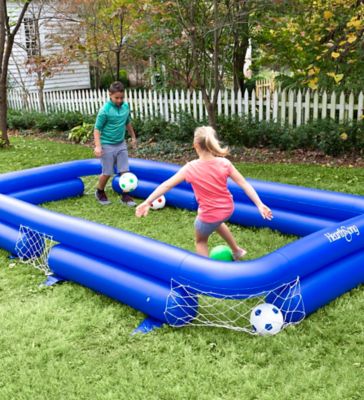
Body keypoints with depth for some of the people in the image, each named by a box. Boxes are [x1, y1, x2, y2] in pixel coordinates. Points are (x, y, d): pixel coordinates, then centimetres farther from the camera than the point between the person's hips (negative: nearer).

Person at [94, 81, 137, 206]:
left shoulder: (126, 106, 0)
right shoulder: (105, 110, -18)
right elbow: (97, 129, -15)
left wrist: (133, 137, 26)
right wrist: (98, 146, -24)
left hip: (121, 144, 5)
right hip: (108, 146, -5)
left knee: (125, 171, 4)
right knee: (107, 173, 6)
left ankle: (125, 196, 14)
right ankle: (100, 192, 29)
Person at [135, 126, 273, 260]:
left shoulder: (191, 168, -20)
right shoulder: (224, 163, -14)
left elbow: (166, 185, -12)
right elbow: (244, 184, -11)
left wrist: (147, 202, -5)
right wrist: (259, 204, -5)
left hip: (210, 215, -4)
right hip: (227, 209, 4)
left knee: (200, 241, 25)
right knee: (215, 221, 40)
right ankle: (236, 250, 50)